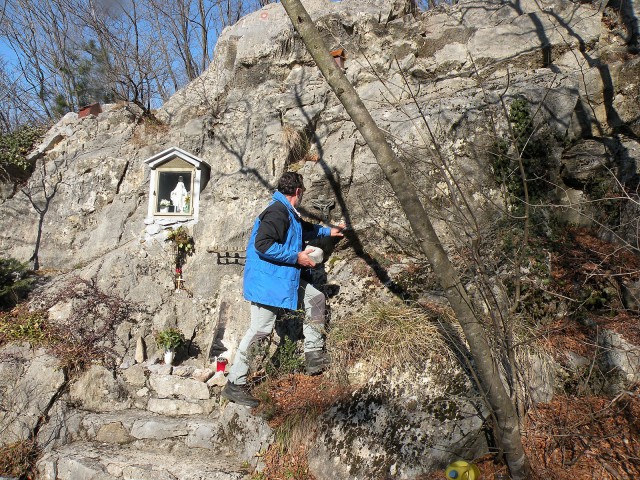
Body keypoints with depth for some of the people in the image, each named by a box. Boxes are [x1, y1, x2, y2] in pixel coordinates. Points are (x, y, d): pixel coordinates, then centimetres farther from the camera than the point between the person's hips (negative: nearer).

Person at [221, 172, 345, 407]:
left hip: (285, 278, 11)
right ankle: (234, 384, -1)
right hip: (267, 281, -11)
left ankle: (314, 355, 22)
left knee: (316, 297, 16)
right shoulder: (277, 212, -17)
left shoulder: (289, 214, 16)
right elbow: (263, 245, -26)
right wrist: (297, 257, -19)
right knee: (260, 329, -11)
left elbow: (305, 228, 36)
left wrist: (328, 231, 46)